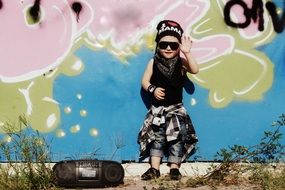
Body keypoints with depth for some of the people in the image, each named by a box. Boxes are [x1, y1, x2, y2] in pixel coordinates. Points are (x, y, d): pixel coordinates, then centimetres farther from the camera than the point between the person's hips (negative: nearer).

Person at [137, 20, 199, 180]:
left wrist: (187, 53, -33)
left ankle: (174, 168, 6)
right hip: (157, 108, 1)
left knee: (177, 138, -2)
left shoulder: (181, 62, -6)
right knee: (156, 138, 4)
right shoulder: (153, 62, -2)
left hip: (176, 108, -1)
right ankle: (154, 169, 7)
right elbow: (145, 80, 1)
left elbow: (195, 70, -23)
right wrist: (152, 89, -19)